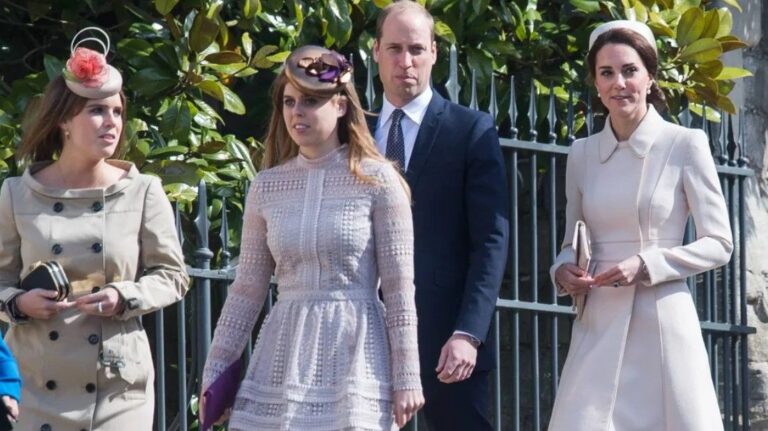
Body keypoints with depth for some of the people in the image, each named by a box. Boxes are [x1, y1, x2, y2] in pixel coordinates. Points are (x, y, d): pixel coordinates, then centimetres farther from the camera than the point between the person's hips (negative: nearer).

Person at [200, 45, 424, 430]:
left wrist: (407, 379, -6)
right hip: (283, 356, 4)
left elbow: (399, 290, -3)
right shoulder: (267, 187, 8)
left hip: (354, 354, -4)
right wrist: (215, 371, 7)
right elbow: (247, 290, 11)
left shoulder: (377, 181, -2)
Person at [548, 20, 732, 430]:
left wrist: (646, 266, -15)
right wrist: (563, 269, -3)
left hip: (662, 323, -3)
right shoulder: (581, 153, 10)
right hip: (598, 326, 3)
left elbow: (719, 243, -3)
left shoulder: (685, 145, -3)